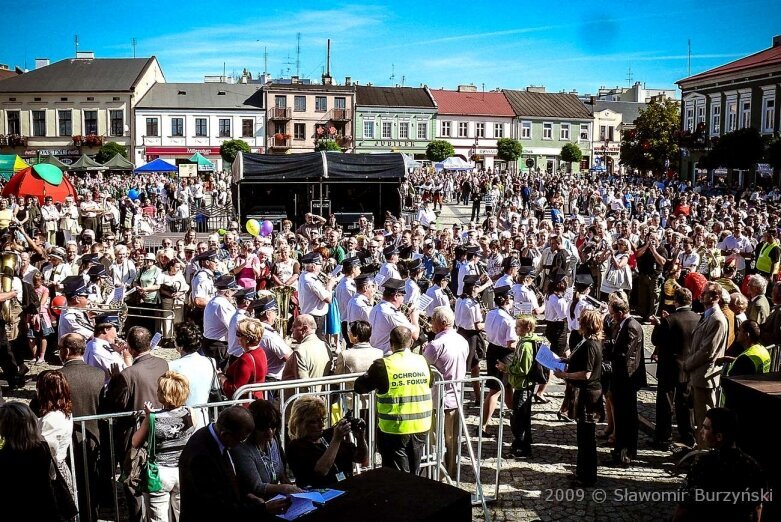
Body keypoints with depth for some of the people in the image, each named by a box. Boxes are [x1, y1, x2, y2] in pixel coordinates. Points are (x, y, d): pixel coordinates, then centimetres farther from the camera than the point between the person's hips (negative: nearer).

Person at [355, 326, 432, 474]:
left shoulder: (383, 365, -15)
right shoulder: (423, 361, -1)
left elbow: (360, 387, -8)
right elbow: (430, 382, 17)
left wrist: (370, 374, 10)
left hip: (395, 429, -4)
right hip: (421, 428, 5)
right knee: (413, 474, 20)